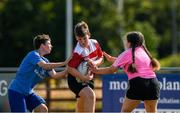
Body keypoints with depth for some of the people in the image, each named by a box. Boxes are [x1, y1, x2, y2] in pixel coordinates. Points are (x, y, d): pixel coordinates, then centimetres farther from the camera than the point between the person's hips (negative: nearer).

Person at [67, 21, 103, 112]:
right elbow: (70, 68, -26)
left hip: (88, 78, 7)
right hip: (76, 80, -7)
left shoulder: (94, 43, -6)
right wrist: (84, 77, -34)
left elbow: (101, 58, 6)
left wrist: (95, 63, -16)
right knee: (90, 95, -31)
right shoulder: (77, 52, -26)